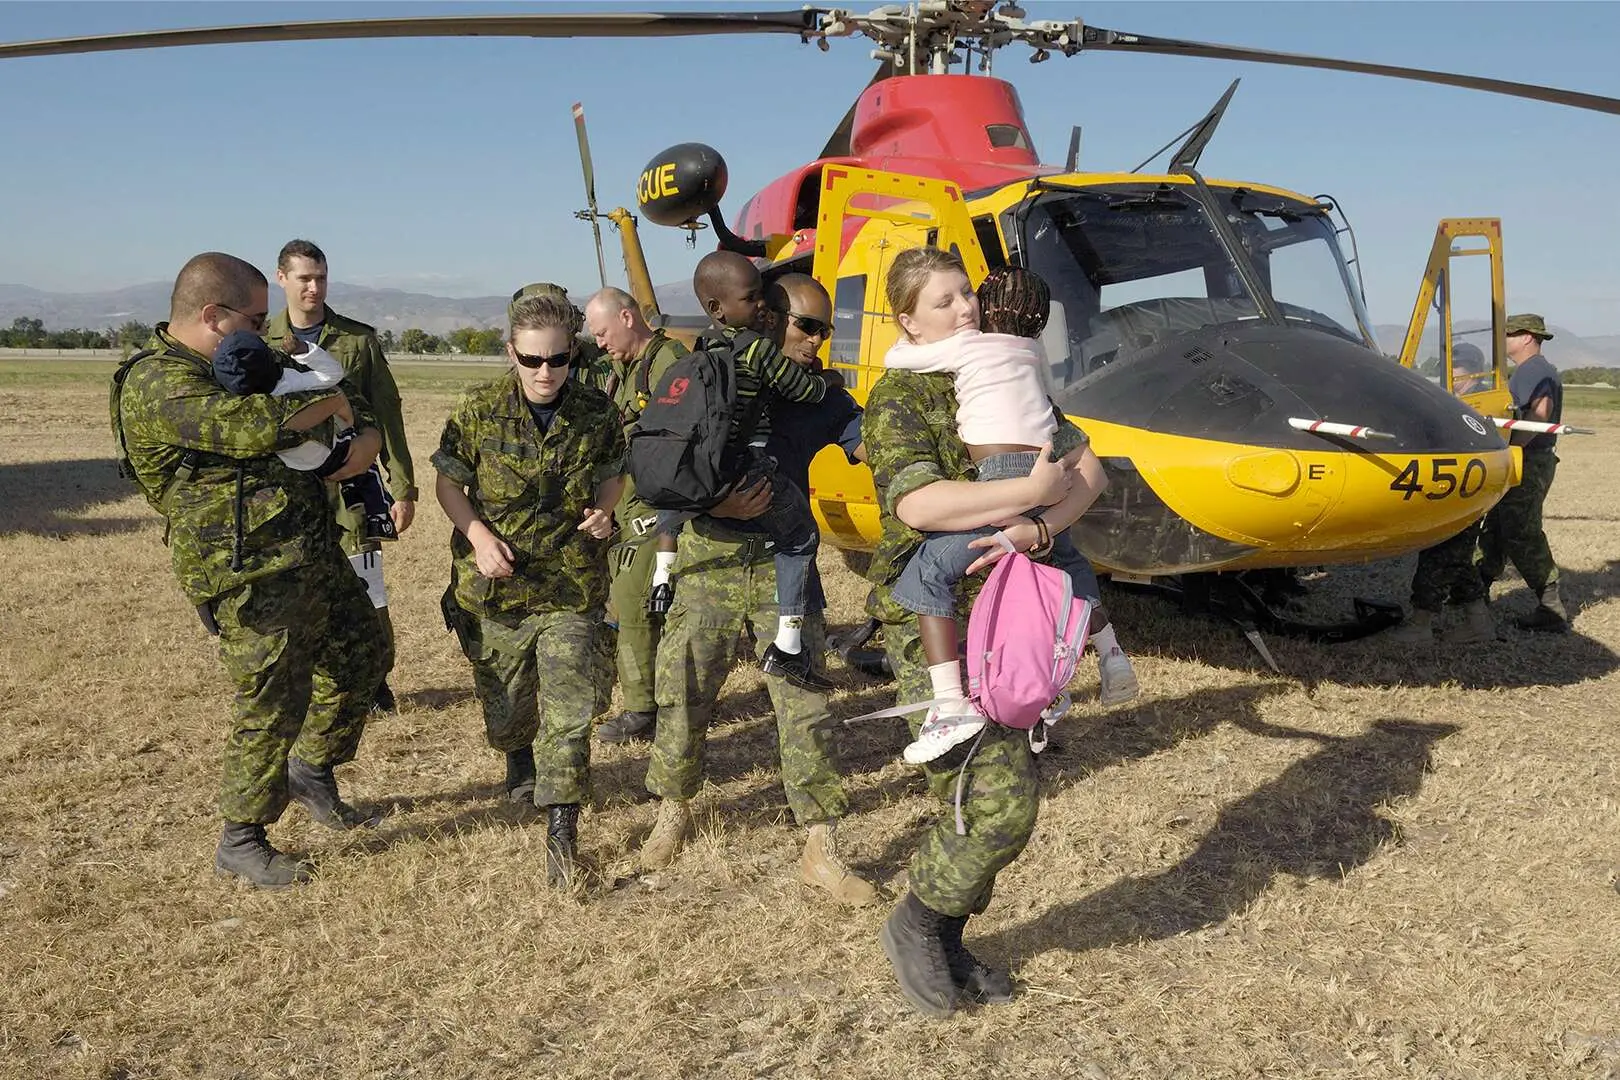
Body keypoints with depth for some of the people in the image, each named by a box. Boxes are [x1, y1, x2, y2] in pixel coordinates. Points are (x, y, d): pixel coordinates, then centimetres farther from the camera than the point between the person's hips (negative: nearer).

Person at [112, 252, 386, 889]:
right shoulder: (157, 386, -16)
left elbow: (358, 409, 18)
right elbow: (253, 426, -35)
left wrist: (367, 435, -5)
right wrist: (329, 402, -17)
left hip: (314, 556, 9)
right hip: (252, 580, -9)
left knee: (359, 658, 20)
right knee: (272, 707, 0)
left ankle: (312, 770, 40)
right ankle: (241, 843, 19)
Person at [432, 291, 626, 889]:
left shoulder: (597, 412, -5)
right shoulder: (479, 409, -8)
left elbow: (612, 474, 12)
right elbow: (448, 482, 1)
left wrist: (604, 511, -10)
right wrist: (479, 536, -14)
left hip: (572, 587, 0)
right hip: (494, 588, 1)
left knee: (569, 711, -5)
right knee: (504, 699, 17)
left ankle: (562, 829, 4)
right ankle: (519, 757, 52)